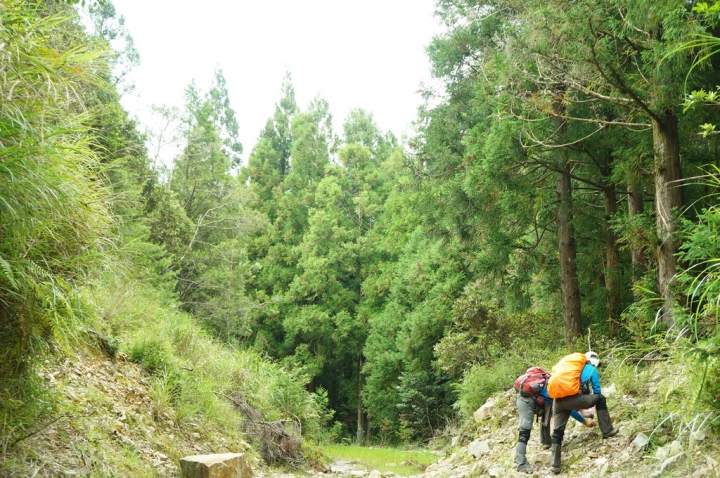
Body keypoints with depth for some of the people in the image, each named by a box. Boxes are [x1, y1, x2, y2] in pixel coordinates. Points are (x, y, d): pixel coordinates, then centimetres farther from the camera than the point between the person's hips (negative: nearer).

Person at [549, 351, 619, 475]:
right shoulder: (592, 370, 18)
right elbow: (597, 391, 23)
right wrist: (595, 407, 43)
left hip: (557, 401, 6)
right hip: (572, 399, -6)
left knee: (557, 432, 13)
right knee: (600, 399, 16)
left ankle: (555, 465, 7)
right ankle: (607, 431, 22)